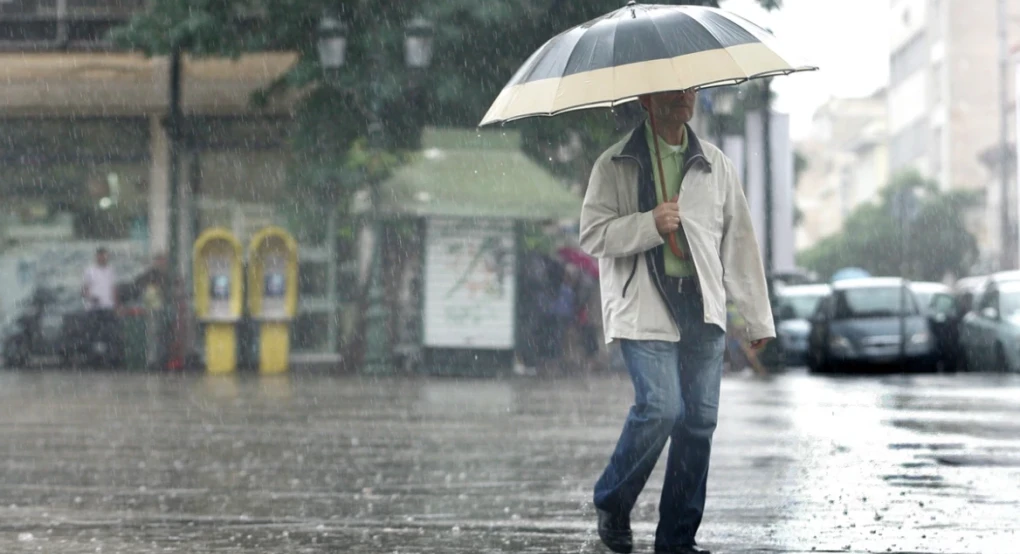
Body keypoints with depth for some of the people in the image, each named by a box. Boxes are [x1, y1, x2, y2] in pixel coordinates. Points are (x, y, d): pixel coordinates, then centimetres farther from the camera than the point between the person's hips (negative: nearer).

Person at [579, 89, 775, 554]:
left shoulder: (715, 165, 14)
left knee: (700, 418, -1)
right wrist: (649, 224, -18)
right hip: (644, 308, -4)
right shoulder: (615, 166, 2)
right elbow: (592, 236, -3)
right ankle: (611, 504, 7)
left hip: (702, 307, 4)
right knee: (660, 407, -17)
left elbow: (739, 241, 15)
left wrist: (757, 318, 14)